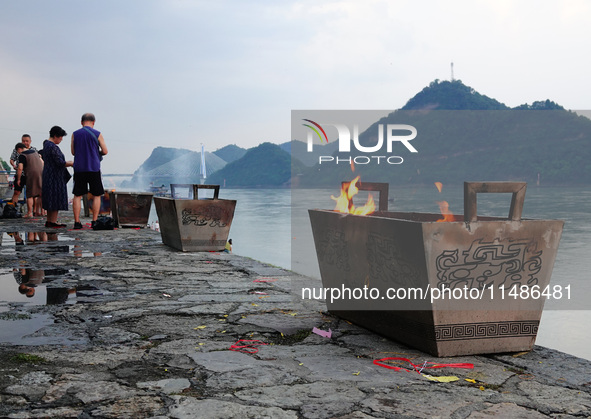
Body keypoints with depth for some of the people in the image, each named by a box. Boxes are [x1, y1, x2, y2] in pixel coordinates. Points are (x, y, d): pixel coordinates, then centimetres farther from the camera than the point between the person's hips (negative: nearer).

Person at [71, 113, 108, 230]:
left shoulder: (75, 134, 5)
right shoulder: (97, 134, -1)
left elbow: (73, 152, 12)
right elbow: (105, 151, 2)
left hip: (79, 168, 2)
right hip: (94, 168, -2)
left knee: (77, 196, 6)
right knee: (96, 196, 7)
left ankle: (77, 222, 1)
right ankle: (94, 221, 2)